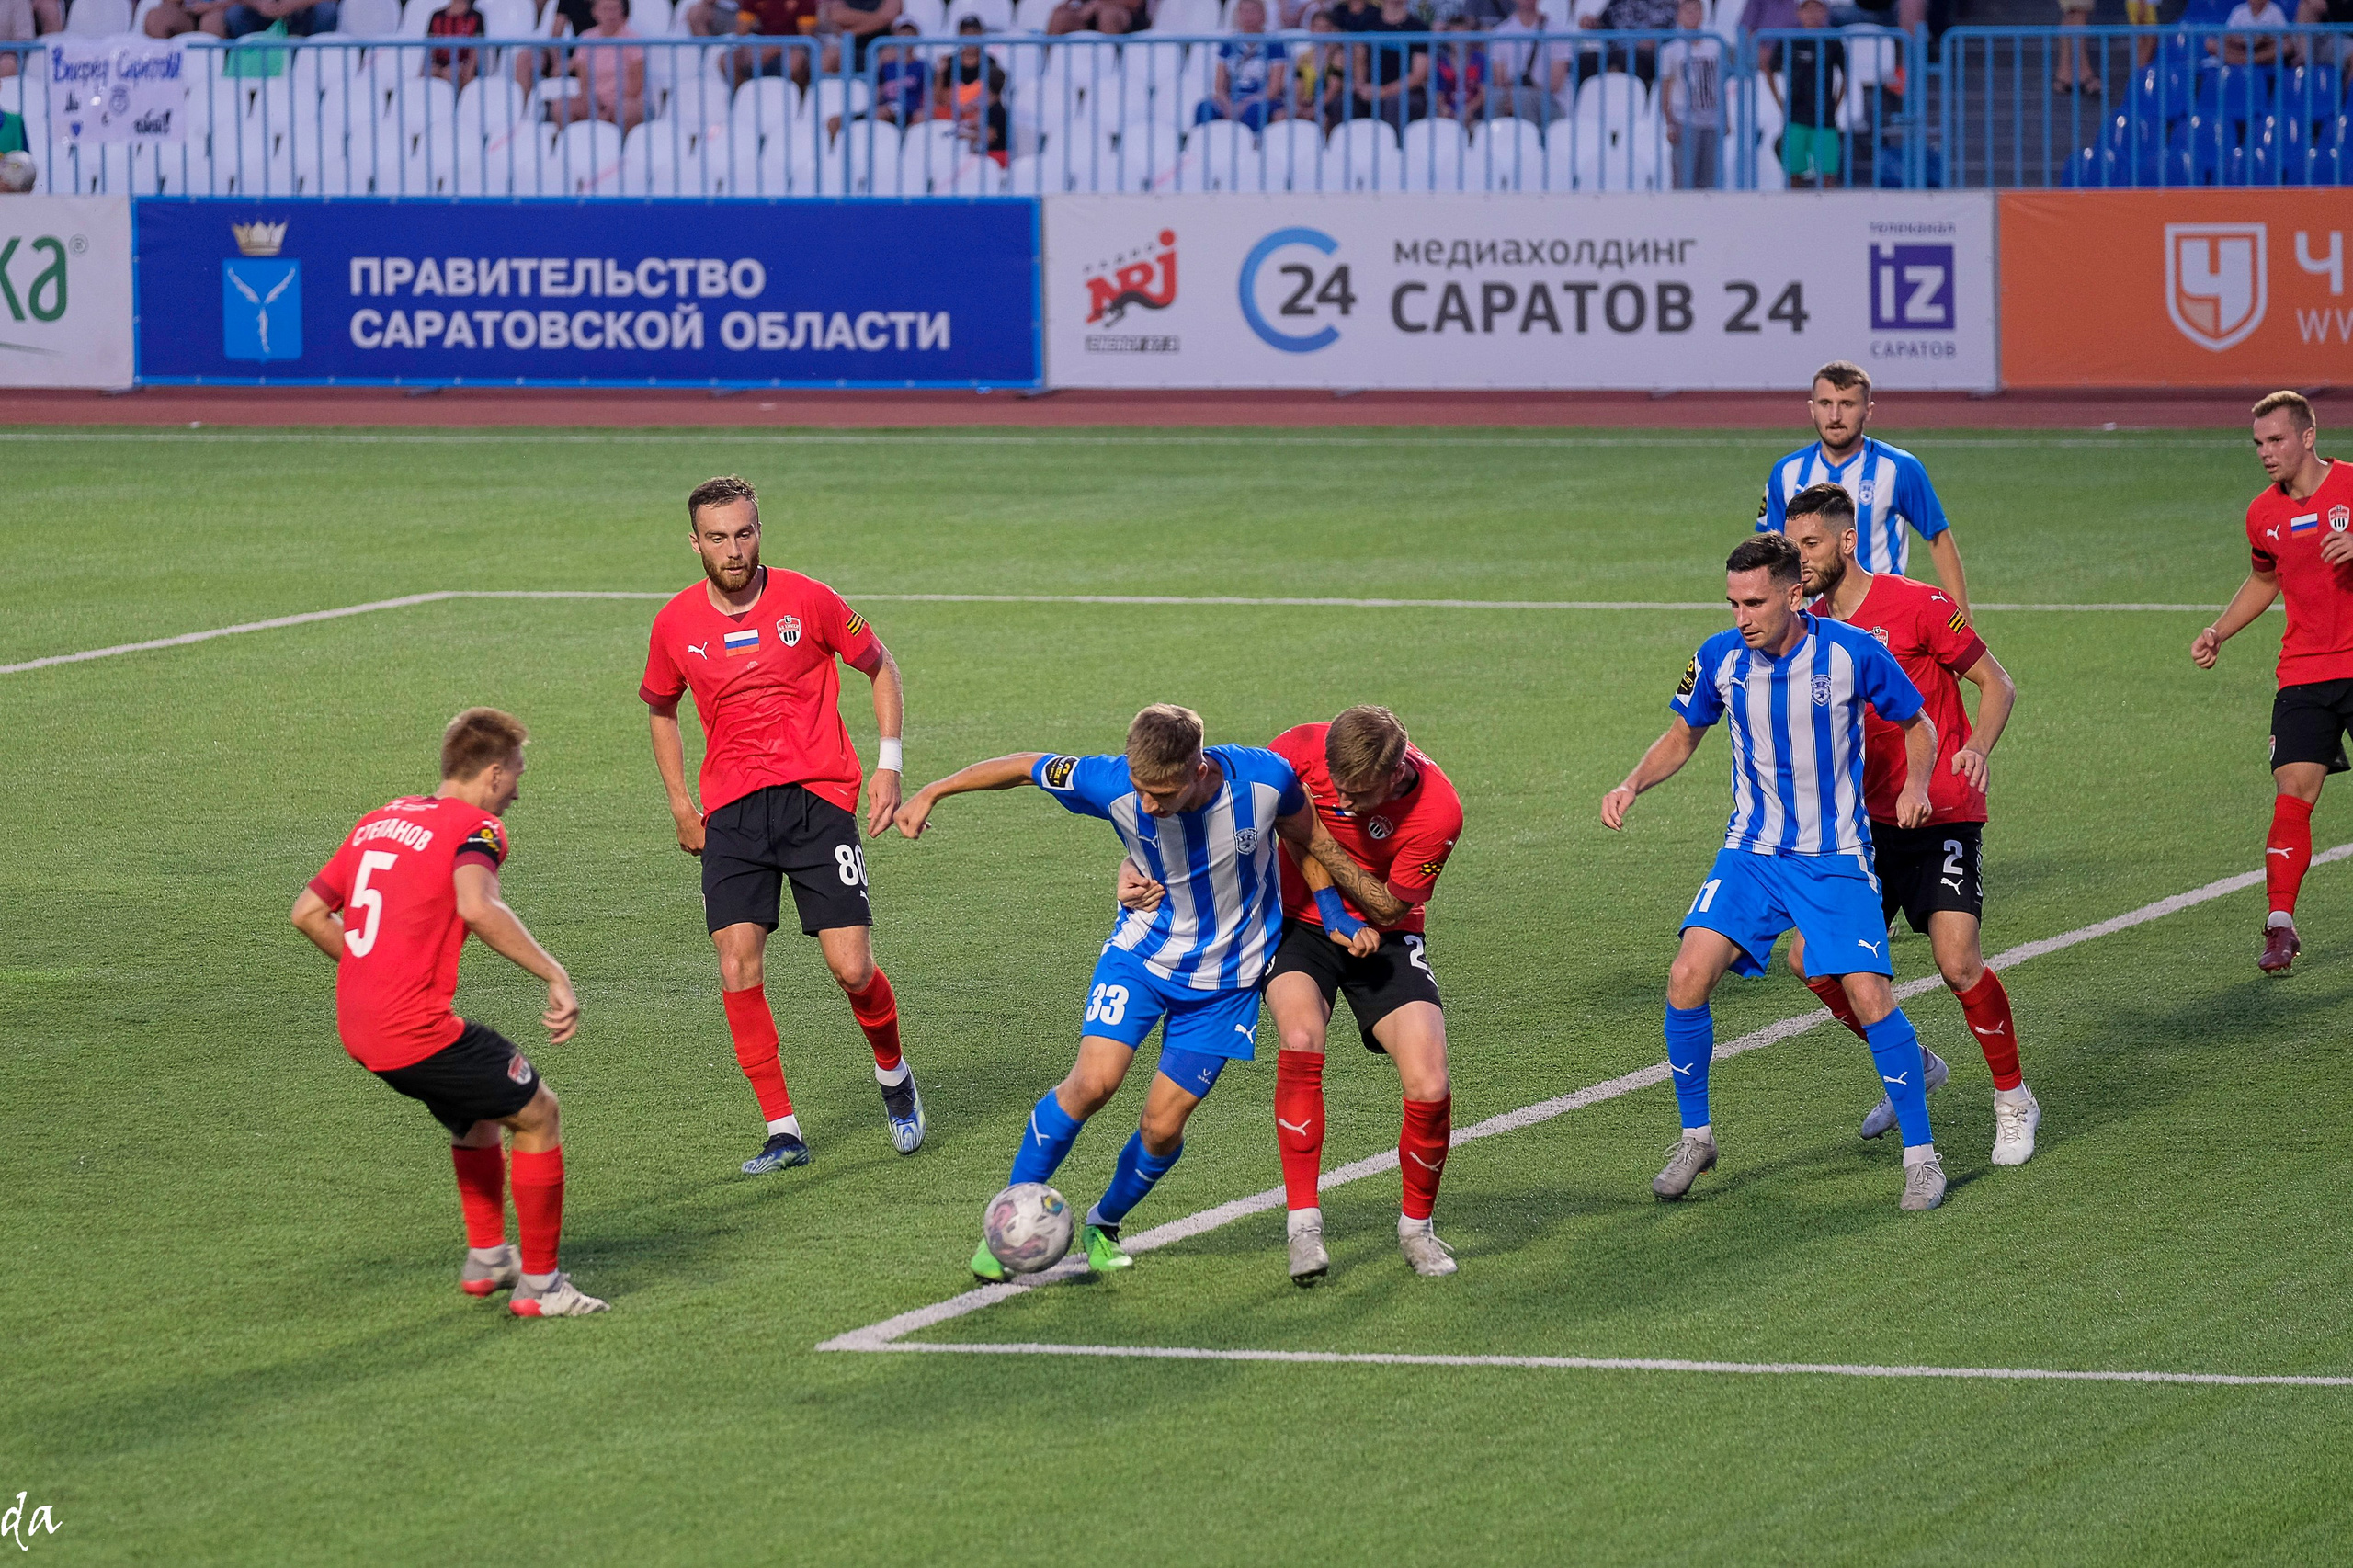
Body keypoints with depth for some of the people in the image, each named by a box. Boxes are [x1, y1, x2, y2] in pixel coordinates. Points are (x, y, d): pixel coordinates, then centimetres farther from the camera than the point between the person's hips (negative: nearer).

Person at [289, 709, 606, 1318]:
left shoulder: (378, 820, 17)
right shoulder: (475, 826, -7)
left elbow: (308, 912, 16)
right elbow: (478, 908, -28)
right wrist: (556, 977, -26)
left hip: (358, 1031, 8)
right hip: (421, 1030, -8)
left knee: (476, 1108, 31)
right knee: (538, 1114, 7)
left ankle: (485, 1257, 36)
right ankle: (539, 1283, 9)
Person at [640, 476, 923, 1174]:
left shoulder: (806, 600, -4)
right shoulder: (677, 624, 2)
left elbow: (881, 668, 9)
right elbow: (661, 709, 21)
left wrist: (889, 764, 0)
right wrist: (680, 805, 14)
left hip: (817, 800, -2)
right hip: (732, 813, 2)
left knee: (852, 969, -8)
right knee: (738, 970, -11)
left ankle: (893, 1075, 24)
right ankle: (782, 1131, -2)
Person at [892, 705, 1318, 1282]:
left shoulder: (1265, 778, -26)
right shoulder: (1113, 785, -25)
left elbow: (1307, 839, -4)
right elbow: (1028, 766, -8)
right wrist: (932, 792, -1)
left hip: (1226, 977, 0)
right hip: (1142, 951, 0)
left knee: (1163, 1122, -4)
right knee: (1093, 1082, -19)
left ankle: (1105, 1224, 26)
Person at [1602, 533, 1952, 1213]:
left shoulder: (1853, 653, -14)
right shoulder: (1719, 658, -6)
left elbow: (1918, 726, 2)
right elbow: (1683, 736, 12)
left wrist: (1915, 785, -16)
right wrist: (1632, 785, -5)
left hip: (1836, 859, -3)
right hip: (1750, 852, 3)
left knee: (1869, 996, -14)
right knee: (1688, 977, -14)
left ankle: (1921, 1155, 3)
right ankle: (1695, 1137, 5)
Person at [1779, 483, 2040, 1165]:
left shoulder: (1918, 606, -9)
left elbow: (1997, 683, -4)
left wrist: (1978, 749, -21)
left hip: (1942, 815, -6)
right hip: (1864, 821, 6)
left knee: (1958, 961, -19)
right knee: (1811, 959, -3)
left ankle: (2014, 1099, 3)